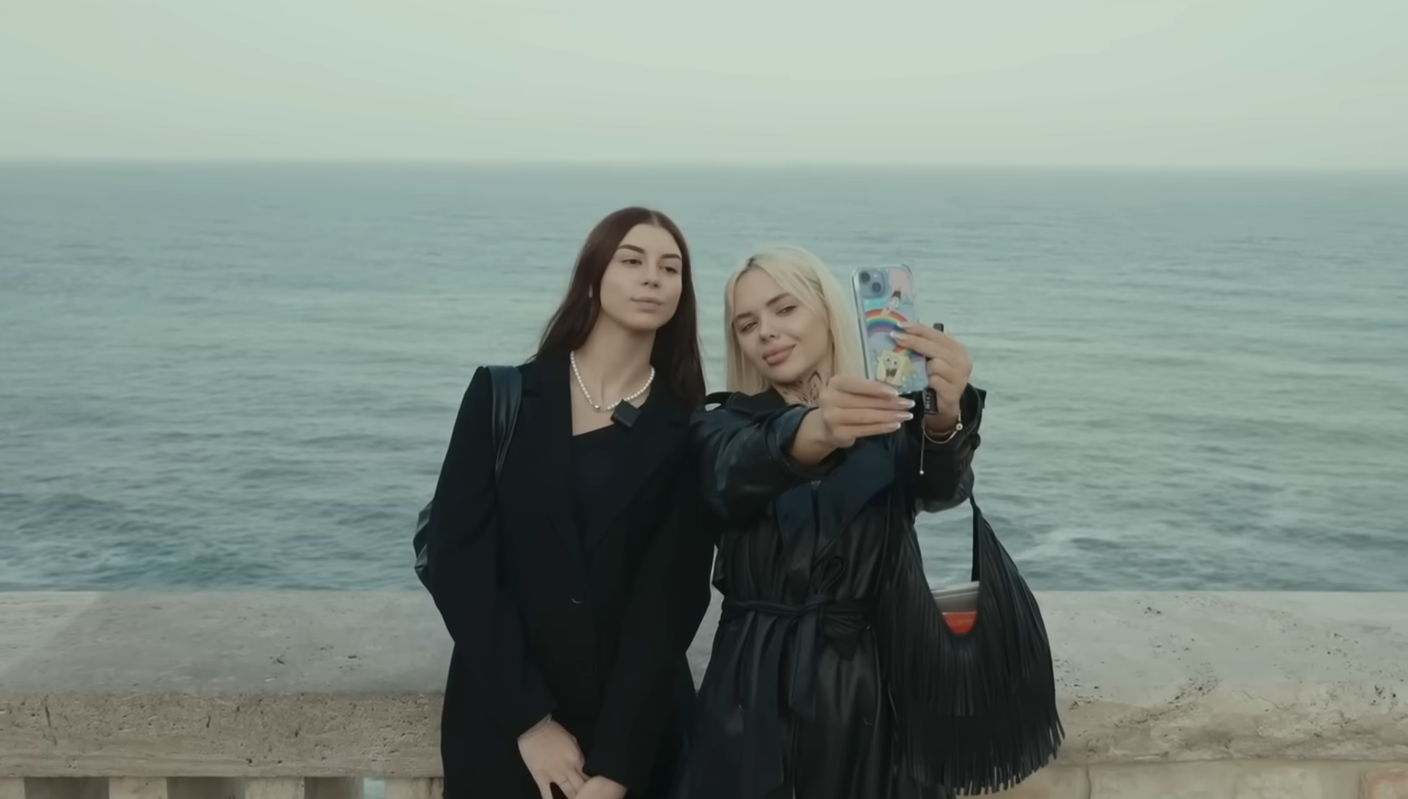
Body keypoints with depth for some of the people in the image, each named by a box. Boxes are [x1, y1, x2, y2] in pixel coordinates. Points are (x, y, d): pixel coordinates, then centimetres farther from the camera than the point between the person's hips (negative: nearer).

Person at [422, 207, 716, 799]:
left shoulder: (689, 434, -1)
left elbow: (670, 603, -6)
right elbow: (455, 557, -7)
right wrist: (529, 719, -13)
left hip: (639, 735, 1)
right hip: (500, 727, 0)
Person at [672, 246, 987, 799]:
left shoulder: (892, 420, 2)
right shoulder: (728, 424, 3)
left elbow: (942, 487, -19)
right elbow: (736, 476, -20)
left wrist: (946, 419, -42)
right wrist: (811, 432, -42)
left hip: (876, 683, 0)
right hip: (756, 689, 1)